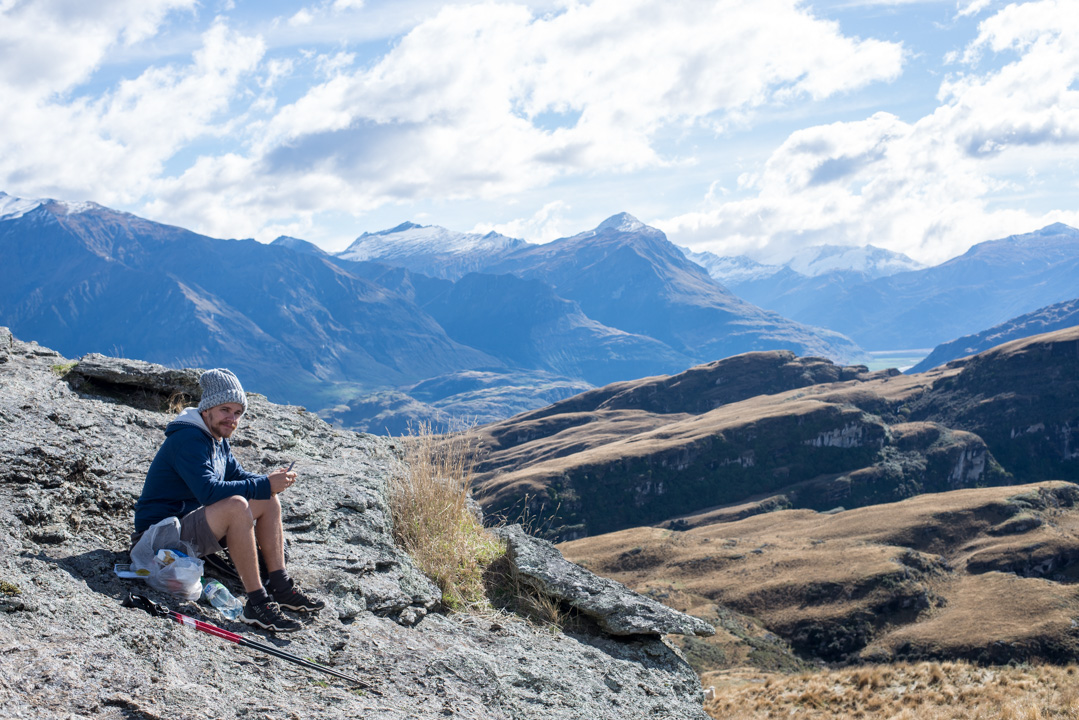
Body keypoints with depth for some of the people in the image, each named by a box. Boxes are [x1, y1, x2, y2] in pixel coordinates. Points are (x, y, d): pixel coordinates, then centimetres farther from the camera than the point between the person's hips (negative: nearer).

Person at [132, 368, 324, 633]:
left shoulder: (218, 439, 11)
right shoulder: (187, 439, -20)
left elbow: (240, 477, 17)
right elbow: (209, 491, -33)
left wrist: (272, 481, -5)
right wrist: (264, 485, -30)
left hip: (194, 524, 10)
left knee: (269, 502, 2)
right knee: (236, 505, -34)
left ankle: (279, 588, -2)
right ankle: (256, 603, -32)